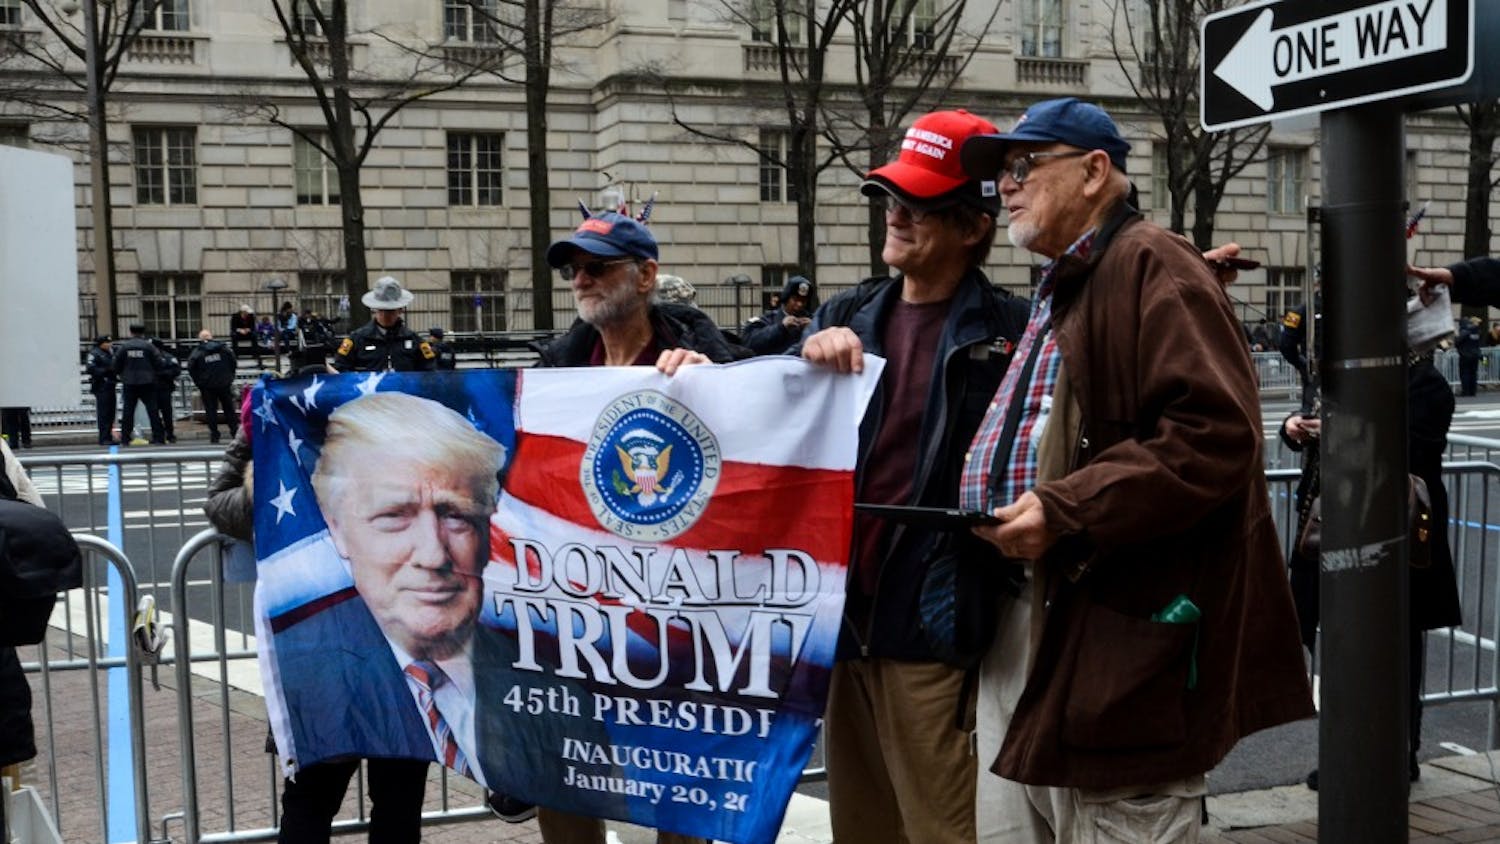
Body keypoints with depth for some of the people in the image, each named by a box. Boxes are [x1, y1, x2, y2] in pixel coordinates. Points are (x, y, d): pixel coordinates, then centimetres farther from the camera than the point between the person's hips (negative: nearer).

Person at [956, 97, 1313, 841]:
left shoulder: (1151, 268, -10)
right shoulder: (1055, 289, 20)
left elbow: (1214, 434, -22)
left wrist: (1066, 511, -23)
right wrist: (992, 514, 14)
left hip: (1124, 632, -10)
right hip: (1020, 619, 10)